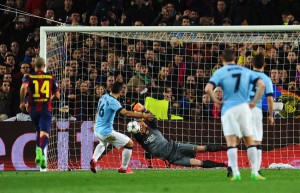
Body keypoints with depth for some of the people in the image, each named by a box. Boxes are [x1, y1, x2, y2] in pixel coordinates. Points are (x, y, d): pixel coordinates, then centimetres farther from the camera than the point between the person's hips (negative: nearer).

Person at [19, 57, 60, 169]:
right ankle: (42, 151, -38)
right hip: (46, 108, -1)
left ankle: (38, 151, 11)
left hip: (33, 108, 1)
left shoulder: (29, 77, 3)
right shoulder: (51, 78, 6)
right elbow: (57, 95, 6)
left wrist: (22, 102, -5)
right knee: (44, 133, -12)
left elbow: (23, 87, -18)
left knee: (38, 131, 24)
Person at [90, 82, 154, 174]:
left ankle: (94, 160, 18)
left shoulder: (104, 97, 3)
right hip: (106, 132, -9)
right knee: (129, 143, 4)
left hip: (97, 130, 9)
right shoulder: (113, 102, -22)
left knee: (103, 143, 41)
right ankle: (124, 168, 12)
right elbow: (126, 113, -33)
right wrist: (143, 116, -33)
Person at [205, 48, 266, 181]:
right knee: (250, 141, 11)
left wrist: (216, 100, 0)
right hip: (244, 107, 3)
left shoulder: (220, 72, 1)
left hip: (228, 109, -3)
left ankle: (235, 173, -11)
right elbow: (261, 85, 2)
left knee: (231, 143, -1)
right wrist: (254, 103, 4)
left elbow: (208, 89, -14)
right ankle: (254, 173, 7)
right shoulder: (246, 71, 11)